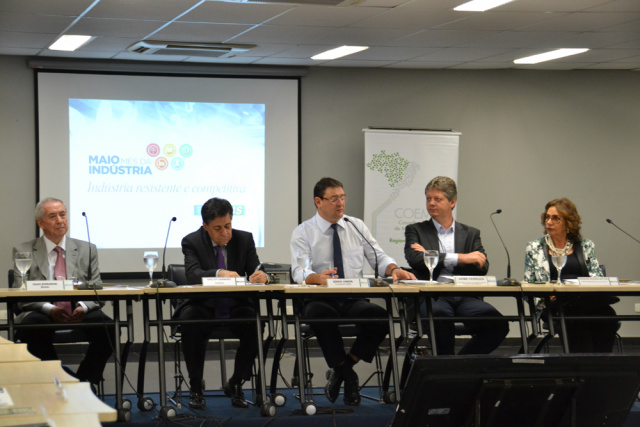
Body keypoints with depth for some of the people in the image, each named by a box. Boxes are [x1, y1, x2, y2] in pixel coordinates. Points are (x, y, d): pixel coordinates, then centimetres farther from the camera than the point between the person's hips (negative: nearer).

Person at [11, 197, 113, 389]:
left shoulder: (87, 250, 18)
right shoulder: (24, 251, 12)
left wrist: (83, 308, -14)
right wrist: (49, 309, -18)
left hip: (80, 314, 1)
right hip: (42, 314, -1)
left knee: (106, 326, -31)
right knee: (33, 327, -37)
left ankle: (86, 381, -15)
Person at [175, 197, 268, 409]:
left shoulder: (244, 239, 3)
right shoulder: (192, 242, -5)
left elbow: (255, 271, -3)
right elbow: (193, 274, -23)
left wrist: (261, 276, -29)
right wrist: (219, 273, -42)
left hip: (235, 306, 2)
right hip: (203, 306, -2)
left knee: (255, 325, -29)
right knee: (191, 325, -35)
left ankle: (236, 384, -8)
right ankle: (195, 388, -16)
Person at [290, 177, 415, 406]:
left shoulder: (357, 226, 14)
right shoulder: (303, 232, 3)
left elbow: (379, 258, 10)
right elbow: (299, 271, -11)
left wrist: (394, 269, -14)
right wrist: (316, 277, -34)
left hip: (354, 301, 3)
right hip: (321, 300, -3)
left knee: (382, 316, -30)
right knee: (319, 314, -39)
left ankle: (343, 366, -9)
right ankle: (348, 377, -20)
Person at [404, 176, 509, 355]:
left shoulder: (470, 233, 22)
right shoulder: (415, 230, 17)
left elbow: (482, 268, 5)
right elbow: (415, 259, -4)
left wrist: (433, 258, -2)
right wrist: (460, 258, -9)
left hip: (465, 298, 3)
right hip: (432, 296, -2)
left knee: (498, 324, -27)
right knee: (440, 315, -39)